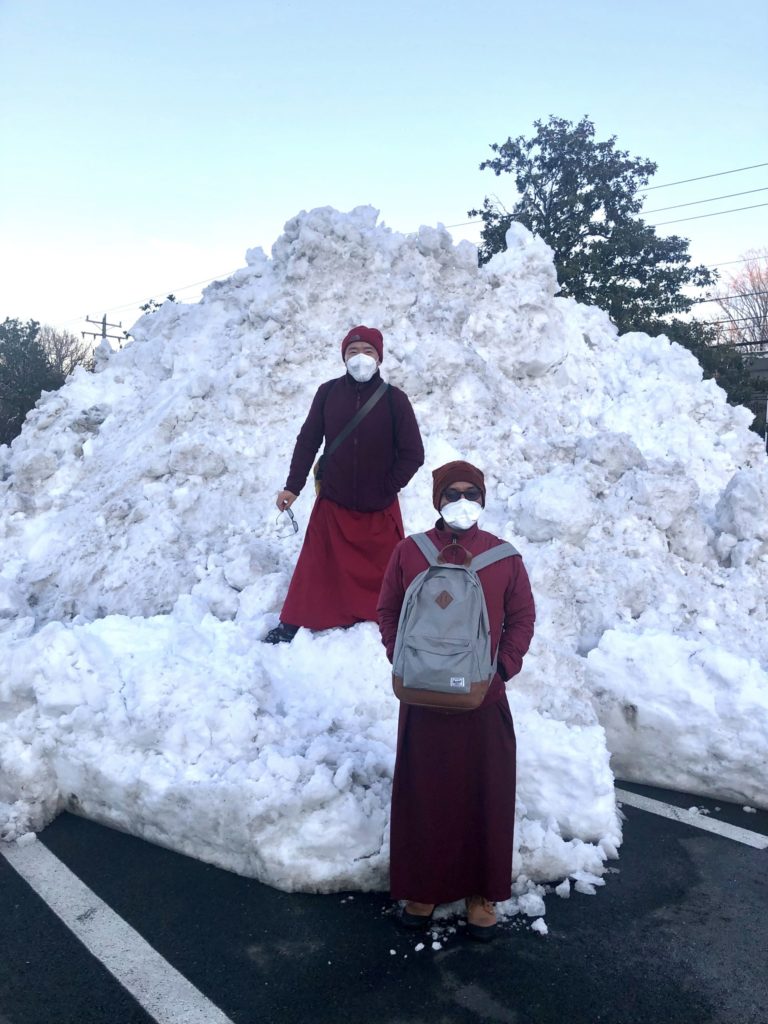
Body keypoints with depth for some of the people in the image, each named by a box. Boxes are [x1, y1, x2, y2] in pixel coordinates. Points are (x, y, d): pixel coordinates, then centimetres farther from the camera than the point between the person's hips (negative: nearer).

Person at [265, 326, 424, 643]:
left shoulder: (394, 399, -9)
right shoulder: (328, 393, -3)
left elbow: (413, 454, -5)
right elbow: (308, 441, 3)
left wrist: (386, 489, -6)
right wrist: (293, 486, -1)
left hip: (379, 509, -1)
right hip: (333, 502, 1)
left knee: (385, 569, 10)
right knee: (316, 566, 11)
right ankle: (292, 623, 23)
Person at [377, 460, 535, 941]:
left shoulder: (504, 557, -3)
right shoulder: (409, 553, -3)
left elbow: (521, 618, 4)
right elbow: (389, 612, 5)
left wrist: (503, 667, -7)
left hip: (484, 698, 0)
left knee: (486, 796, 10)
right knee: (422, 793, 11)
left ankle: (482, 892, 29)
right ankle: (422, 886, 31)